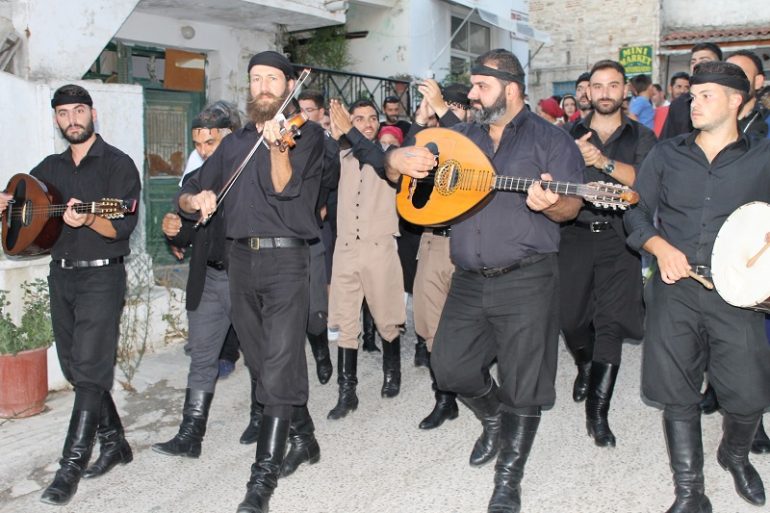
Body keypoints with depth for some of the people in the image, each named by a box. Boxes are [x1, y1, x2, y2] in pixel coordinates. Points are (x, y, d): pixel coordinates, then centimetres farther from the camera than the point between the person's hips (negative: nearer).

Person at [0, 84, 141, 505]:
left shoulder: (118, 164, -5)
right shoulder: (52, 167, 14)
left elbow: (122, 226, -14)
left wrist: (87, 219, -33)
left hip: (101, 277, -7)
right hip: (61, 276, 7)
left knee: (89, 372, -8)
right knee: (76, 369, 11)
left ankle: (70, 468, -2)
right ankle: (114, 443, 25)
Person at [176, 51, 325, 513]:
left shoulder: (307, 133, 2)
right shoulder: (236, 142, 17)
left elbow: (285, 188, -13)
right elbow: (188, 194, 17)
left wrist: (277, 144, -29)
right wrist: (196, 199, -6)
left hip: (286, 258, -6)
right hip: (241, 260, 6)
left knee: (278, 367, -10)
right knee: (264, 362, 13)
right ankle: (303, 438, 31)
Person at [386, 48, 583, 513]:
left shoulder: (550, 139, -1)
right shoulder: (460, 137, 14)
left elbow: (571, 207, -7)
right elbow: (398, 166, 17)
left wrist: (551, 203, -31)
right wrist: (398, 160, -7)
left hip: (527, 281, -5)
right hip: (470, 279, 5)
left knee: (523, 385, 2)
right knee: (450, 366, 8)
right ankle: (495, 418, 39)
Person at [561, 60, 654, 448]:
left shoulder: (641, 136, 9)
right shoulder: (571, 134, 12)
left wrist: (604, 161, -22)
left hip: (618, 239, -1)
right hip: (575, 234, 2)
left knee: (610, 324, -8)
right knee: (569, 317, 3)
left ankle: (597, 413, -2)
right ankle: (585, 366, 37)